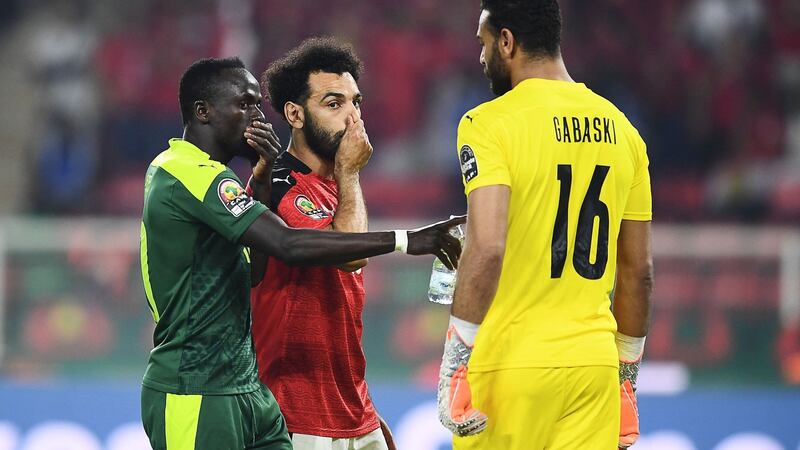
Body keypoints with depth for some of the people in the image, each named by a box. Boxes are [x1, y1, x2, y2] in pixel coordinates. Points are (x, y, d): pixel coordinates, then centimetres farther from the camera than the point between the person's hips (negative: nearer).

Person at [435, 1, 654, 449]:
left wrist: (456, 359, -17)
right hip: (594, 363, 5)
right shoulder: (621, 130, 10)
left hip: (511, 364, -5)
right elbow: (639, 270, 14)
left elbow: (487, 249, -20)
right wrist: (627, 370, 23)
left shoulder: (490, 125, -8)